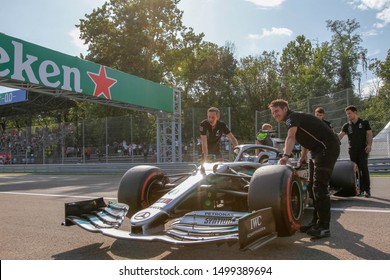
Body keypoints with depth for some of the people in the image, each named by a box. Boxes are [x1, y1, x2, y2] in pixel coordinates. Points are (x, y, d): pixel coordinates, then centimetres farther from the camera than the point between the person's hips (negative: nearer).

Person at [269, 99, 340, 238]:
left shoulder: (292, 117, -14)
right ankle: (318, 221, 23)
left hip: (327, 148, -11)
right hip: (319, 151, 11)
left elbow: (291, 137, -34)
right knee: (315, 186, 14)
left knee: (320, 187, -15)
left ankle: (324, 227, -13)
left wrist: (285, 156, -48)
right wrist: (303, 155, 33)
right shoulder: (295, 119, 17)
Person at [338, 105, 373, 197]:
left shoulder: (364, 123, 5)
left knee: (364, 168, -10)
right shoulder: (346, 125, 10)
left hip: (363, 149, -3)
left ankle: (367, 189, -4)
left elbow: (369, 134, 2)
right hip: (352, 150, 3)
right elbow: (340, 135, -2)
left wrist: (369, 145, -13)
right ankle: (360, 189, 10)